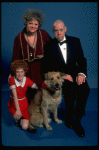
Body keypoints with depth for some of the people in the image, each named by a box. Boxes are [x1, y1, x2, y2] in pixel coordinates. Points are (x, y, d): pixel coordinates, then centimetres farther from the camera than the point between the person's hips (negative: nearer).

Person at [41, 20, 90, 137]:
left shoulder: (75, 41, 7)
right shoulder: (49, 46, 0)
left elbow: (82, 59, 5)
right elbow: (46, 68, -4)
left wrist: (81, 73, -14)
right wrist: (62, 75, -17)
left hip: (74, 73, 3)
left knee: (84, 89, -28)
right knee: (70, 90, -32)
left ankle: (77, 119, -10)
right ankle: (69, 117, -5)